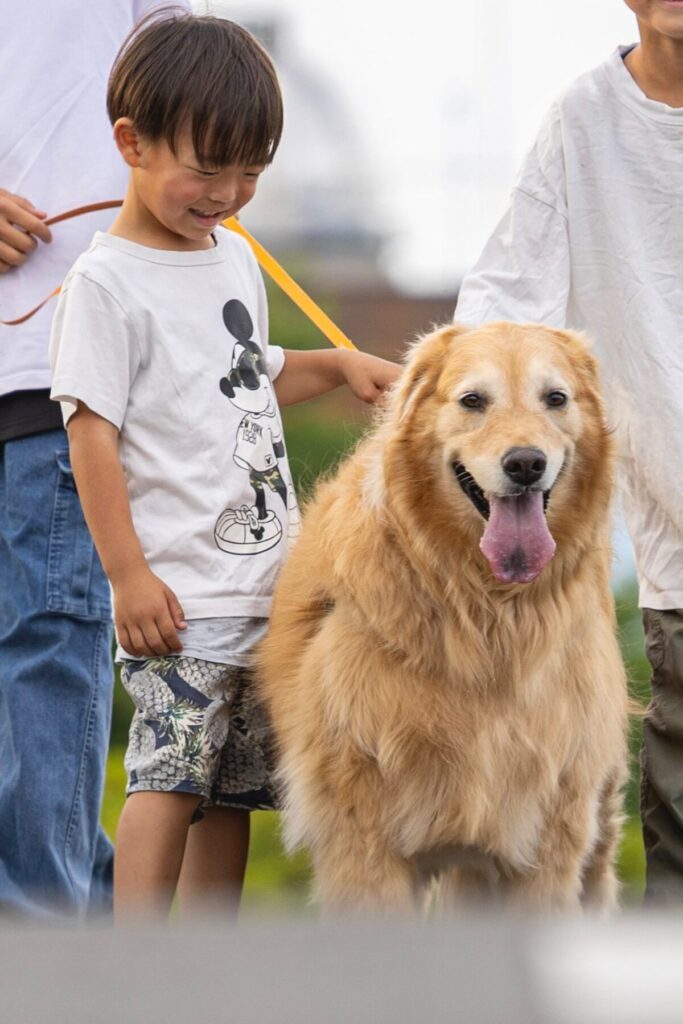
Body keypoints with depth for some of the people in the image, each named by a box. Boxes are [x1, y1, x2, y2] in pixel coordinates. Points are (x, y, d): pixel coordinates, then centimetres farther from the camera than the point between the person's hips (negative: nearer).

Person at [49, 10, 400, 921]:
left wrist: (338, 366, 15)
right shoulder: (108, 281, -8)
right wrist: (128, 573, -16)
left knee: (233, 786, 8)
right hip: (178, 588, -8)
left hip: (267, 572, 8)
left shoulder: (235, 258, 16)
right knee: (170, 775, -15)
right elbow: (92, 432, -12)